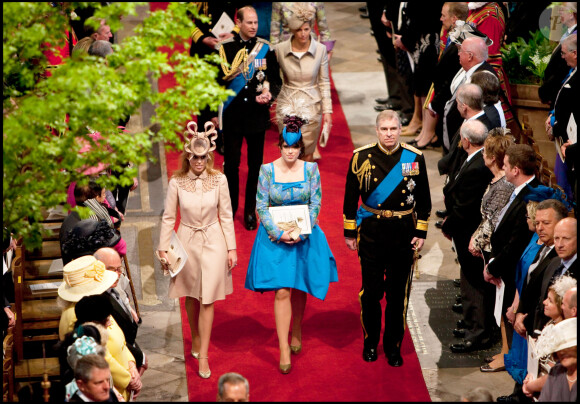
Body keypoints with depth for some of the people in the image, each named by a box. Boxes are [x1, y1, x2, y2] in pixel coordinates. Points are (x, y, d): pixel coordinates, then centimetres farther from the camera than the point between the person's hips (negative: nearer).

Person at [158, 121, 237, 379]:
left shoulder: (219, 180, -8)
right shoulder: (177, 182, -8)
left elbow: (226, 216, 0)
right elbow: (168, 217, 0)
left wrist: (232, 248, 1)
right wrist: (163, 249, 0)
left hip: (213, 242, -1)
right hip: (187, 241, 1)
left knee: (207, 299, -2)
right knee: (191, 297, 14)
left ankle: (203, 356, 4)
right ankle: (195, 338, 39)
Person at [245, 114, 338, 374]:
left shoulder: (310, 169, -3)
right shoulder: (267, 170, -6)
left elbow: (315, 204, -3)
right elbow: (261, 206, -6)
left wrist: (300, 232, -15)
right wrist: (279, 233, -16)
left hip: (305, 237, 2)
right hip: (275, 237, -2)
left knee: (299, 289, 13)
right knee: (282, 292, -7)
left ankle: (296, 332, 39)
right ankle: (284, 350, -4)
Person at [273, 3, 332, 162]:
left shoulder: (320, 50, -6)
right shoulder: (280, 49, -7)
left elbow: (324, 82, 1)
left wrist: (327, 111, -2)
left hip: (311, 107, 0)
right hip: (287, 106, 0)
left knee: (308, 156, 4)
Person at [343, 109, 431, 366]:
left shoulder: (415, 158, -1)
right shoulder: (361, 157, -3)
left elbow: (424, 200, 6)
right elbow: (350, 198, 3)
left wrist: (421, 233, 3)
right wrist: (349, 232, 3)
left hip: (403, 232, 1)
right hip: (371, 231, -1)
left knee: (398, 292, 5)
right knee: (371, 290, 4)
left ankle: (393, 346, 19)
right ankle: (370, 342, 23)